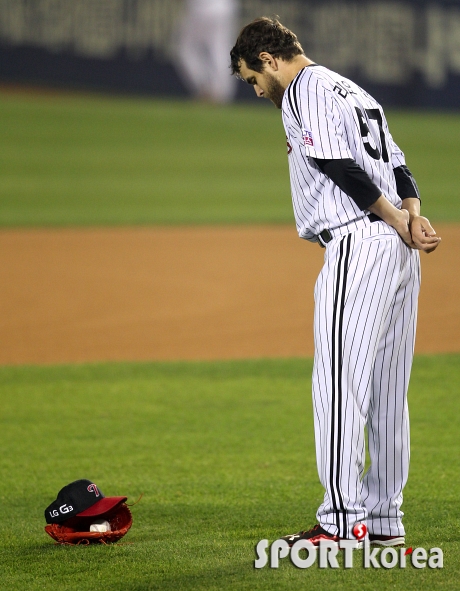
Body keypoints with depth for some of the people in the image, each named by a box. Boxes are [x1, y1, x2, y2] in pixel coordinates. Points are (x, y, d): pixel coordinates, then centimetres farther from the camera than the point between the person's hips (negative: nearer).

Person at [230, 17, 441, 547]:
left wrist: (393, 218, -11)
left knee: (338, 384, -9)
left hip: (357, 244, -10)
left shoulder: (305, 90, -4)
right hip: (397, 250, 10)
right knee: (386, 390, 11)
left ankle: (343, 522, -12)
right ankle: (384, 519, 14)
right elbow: (398, 166, 16)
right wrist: (412, 215, 0)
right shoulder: (353, 91, 26)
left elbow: (340, 167, -16)